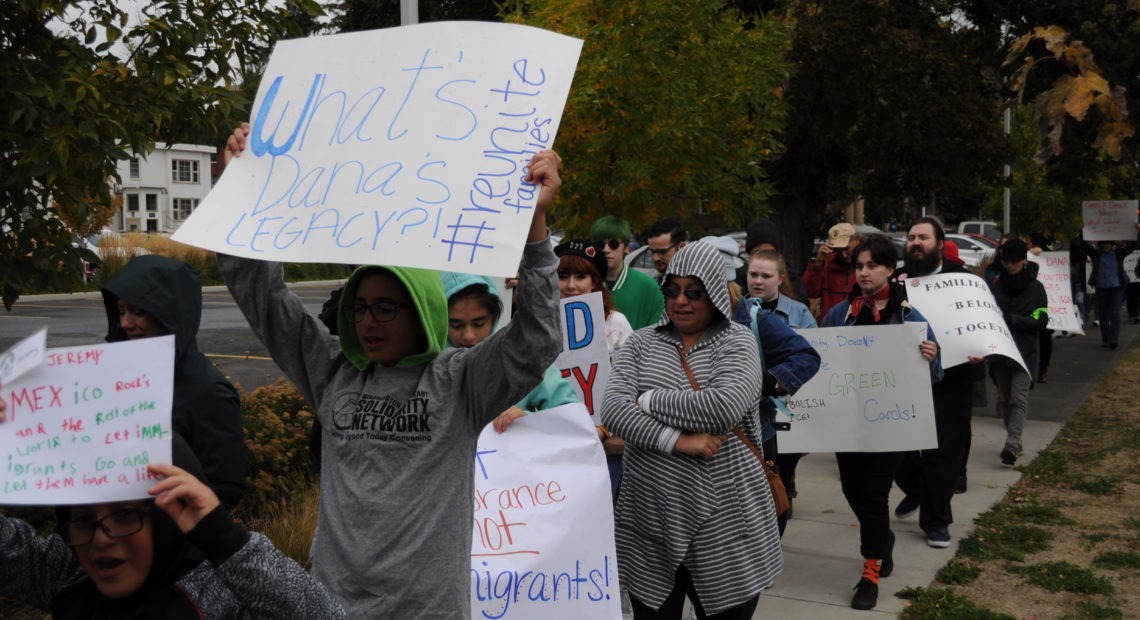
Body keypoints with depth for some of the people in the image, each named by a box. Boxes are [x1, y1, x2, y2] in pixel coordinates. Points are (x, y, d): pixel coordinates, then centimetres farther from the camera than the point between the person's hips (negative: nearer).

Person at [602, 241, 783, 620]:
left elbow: (725, 407, -21)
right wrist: (676, 440, -19)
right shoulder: (642, 343, 7)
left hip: (723, 523, -2)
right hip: (649, 521, 2)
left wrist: (649, 399, -11)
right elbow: (613, 410, -8)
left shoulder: (737, 342, -1)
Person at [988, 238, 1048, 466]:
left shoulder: (1035, 287, 1)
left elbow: (1041, 320, -6)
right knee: (1004, 398, 8)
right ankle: (1014, 442, 19)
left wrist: (1012, 320, -19)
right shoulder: (995, 285, 7)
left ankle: (1012, 444, -19)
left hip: (1025, 352, -3)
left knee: (1019, 398, -12)